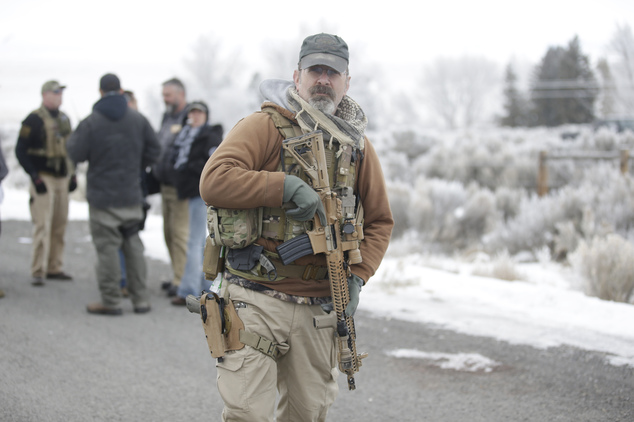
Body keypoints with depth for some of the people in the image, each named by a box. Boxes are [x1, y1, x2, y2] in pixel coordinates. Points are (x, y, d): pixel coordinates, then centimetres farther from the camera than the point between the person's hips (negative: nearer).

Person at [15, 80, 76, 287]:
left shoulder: (64, 119, 13)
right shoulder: (34, 120, -9)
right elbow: (21, 151, -11)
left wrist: (72, 175, 15)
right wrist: (35, 177, -16)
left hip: (62, 179, 7)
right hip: (44, 179, -7)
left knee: (60, 226, 8)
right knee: (42, 225, -10)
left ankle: (54, 268, 17)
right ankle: (38, 272, -7)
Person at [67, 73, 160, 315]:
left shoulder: (90, 123, -11)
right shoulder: (139, 120, 2)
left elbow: (76, 154, -8)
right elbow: (153, 151, 6)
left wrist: (73, 138, 13)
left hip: (103, 197, -4)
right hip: (132, 196, 4)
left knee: (107, 248, 0)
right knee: (133, 246, 13)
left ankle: (111, 302, 3)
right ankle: (141, 299, 15)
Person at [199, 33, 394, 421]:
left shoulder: (358, 146, 11)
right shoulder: (265, 127, -4)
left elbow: (379, 221, 18)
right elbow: (214, 181, -17)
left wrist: (358, 277, 2)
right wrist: (287, 186, -22)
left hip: (319, 309, 5)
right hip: (256, 300, -4)